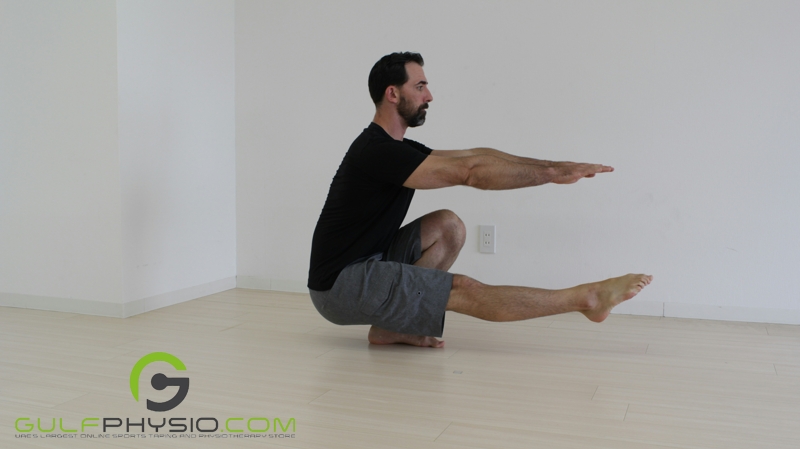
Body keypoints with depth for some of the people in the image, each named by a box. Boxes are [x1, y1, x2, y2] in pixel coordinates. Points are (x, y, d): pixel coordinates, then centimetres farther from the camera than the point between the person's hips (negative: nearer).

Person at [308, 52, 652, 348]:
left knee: (448, 226, 3)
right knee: (464, 290, -15)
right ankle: (587, 298, -5)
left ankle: (391, 326, 0)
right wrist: (552, 175, -18)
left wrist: (551, 165, 2)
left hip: (368, 261, 10)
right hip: (339, 284, -10)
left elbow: (473, 156, 9)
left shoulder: (399, 149, 10)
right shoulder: (377, 151, -21)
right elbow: (470, 173, -25)